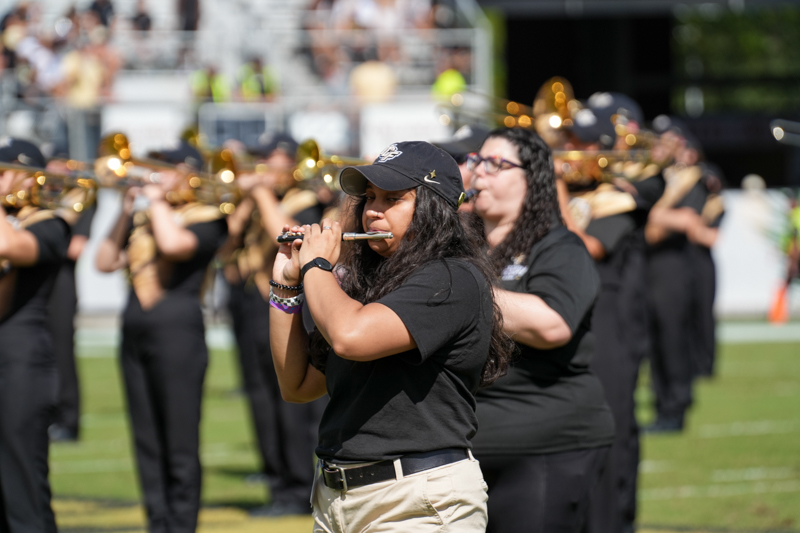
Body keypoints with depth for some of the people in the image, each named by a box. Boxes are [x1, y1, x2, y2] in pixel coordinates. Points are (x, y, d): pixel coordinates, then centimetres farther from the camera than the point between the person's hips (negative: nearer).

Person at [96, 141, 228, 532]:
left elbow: (174, 244, -22)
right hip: (135, 331, 7)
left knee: (180, 445, -4)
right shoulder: (143, 218, 15)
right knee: (147, 443, 9)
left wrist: (157, 201, -8)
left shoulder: (205, 217, -2)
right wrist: (126, 213, 4)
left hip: (177, 330, -7)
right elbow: (106, 261, 11)